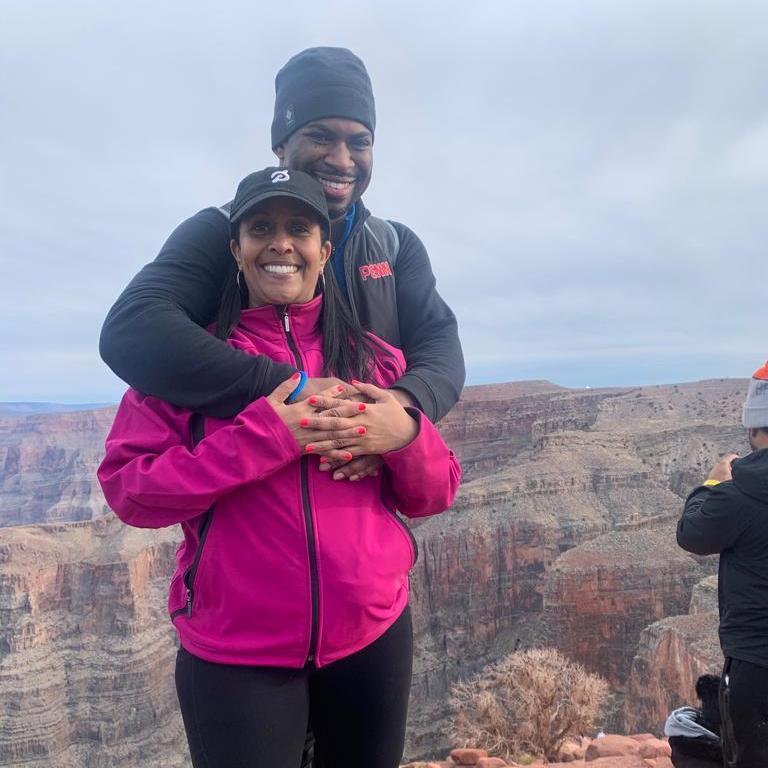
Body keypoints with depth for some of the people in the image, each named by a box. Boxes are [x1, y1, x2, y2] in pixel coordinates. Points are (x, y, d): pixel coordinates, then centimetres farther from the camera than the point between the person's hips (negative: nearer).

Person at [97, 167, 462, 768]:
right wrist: (261, 438, -22)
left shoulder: (374, 357, 2)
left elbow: (434, 497, 3)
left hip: (374, 638, 4)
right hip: (235, 655, -3)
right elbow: (127, 488, -12)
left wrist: (405, 436, -18)